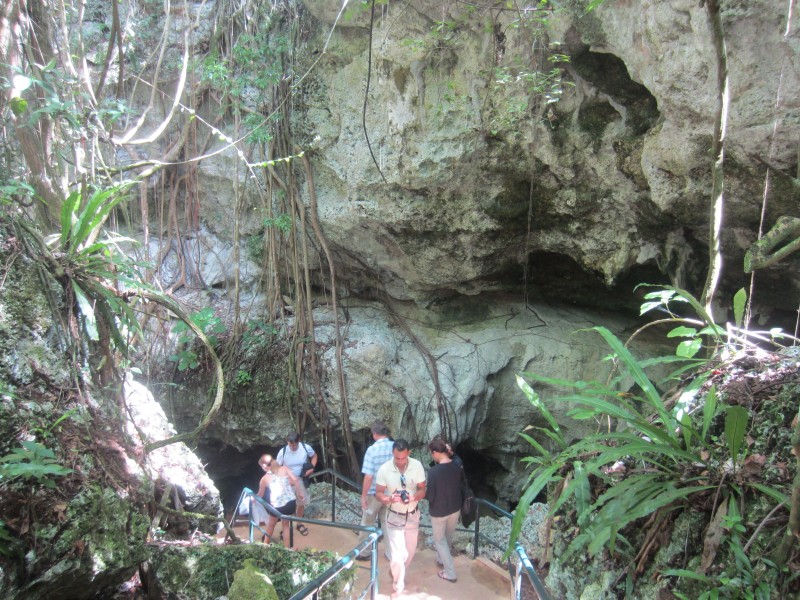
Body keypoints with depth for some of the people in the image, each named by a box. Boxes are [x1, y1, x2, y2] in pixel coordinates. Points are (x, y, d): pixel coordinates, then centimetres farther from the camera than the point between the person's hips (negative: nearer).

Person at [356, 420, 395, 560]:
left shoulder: (372, 450, -21)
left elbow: (368, 476, -21)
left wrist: (363, 496, -11)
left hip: (374, 493, -4)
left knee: (367, 523, 15)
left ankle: (365, 553, 26)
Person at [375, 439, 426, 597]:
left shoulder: (417, 466, -16)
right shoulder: (384, 469, -20)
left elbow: (422, 490, -8)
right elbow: (378, 493, -11)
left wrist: (414, 497, -30)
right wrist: (389, 499, -33)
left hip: (413, 515, 3)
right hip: (394, 517, -3)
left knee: (410, 550, 18)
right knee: (397, 554, -6)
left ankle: (397, 573, 47)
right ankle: (398, 587, 16)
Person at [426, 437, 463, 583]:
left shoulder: (434, 472, -28)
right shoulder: (457, 465, -12)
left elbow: (430, 496, -21)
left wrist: (422, 493, -1)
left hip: (439, 512, -5)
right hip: (455, 509, 6)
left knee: (440, 541, 16)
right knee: (448, 538, 27)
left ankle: (450, 573, 21)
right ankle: (441, 559, 49)